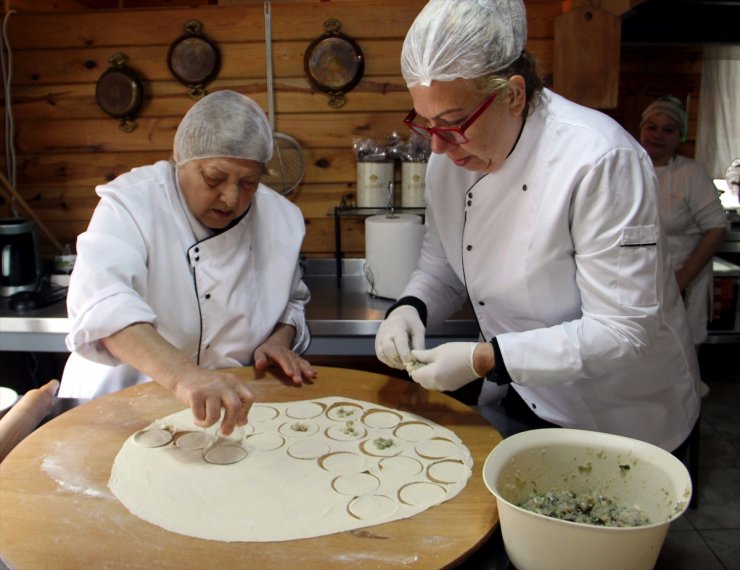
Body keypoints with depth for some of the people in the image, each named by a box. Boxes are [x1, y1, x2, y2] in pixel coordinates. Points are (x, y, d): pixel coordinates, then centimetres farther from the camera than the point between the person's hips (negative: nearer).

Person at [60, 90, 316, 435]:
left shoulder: (281, 219, 1)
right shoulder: (131, 203, -14)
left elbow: (292, 302, 17)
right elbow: (101, 299, -32)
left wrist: (281, 340, -5)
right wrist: (181, 375, -47)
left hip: (233, 411, 4)